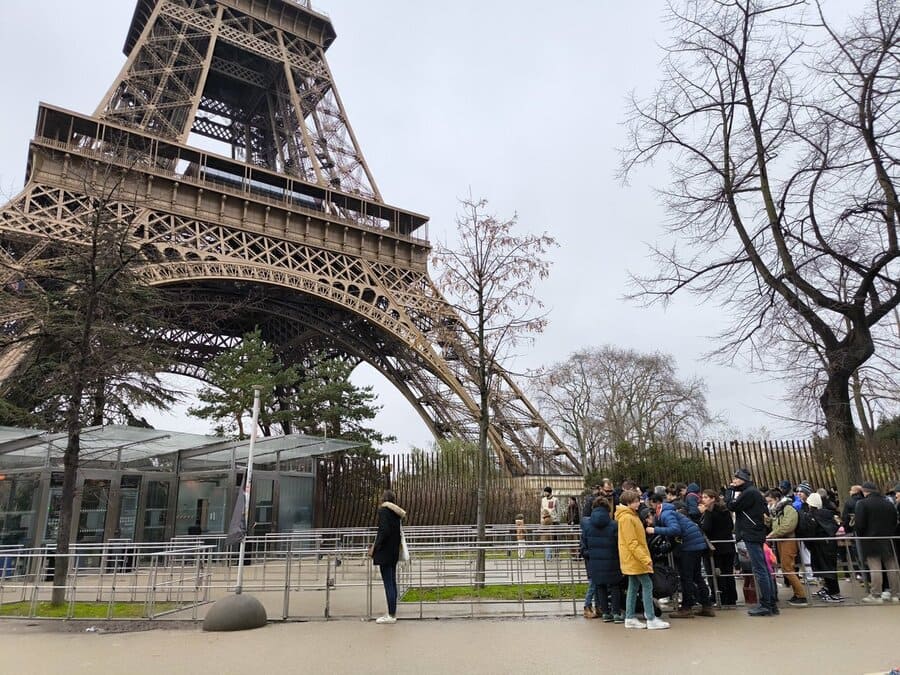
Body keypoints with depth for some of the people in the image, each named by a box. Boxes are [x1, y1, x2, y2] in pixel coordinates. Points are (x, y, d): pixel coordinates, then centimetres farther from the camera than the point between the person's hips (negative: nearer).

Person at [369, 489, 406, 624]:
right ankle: (393, 613, 20)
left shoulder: (383, 511, -12)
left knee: (388, 583, -4)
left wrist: (375, 548, -13)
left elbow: (384, 531, -20)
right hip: (394, 552, 8)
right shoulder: (396, 513, 10)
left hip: (385, 552, -8)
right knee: (392, 582, 13)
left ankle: (391, 615, 1)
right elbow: (397, 533, 13)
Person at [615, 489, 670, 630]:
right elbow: (632, 543, -21)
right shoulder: (626, 518, -17)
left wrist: (645, 557, 18)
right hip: (634, 558, -10)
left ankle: (630, 618, 15)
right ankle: (651, 619, -4)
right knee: (647, 585, -7)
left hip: (632, 560, 10)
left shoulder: (631, 516, 15)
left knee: (633, 587, 11)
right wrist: (645, 559, -23)